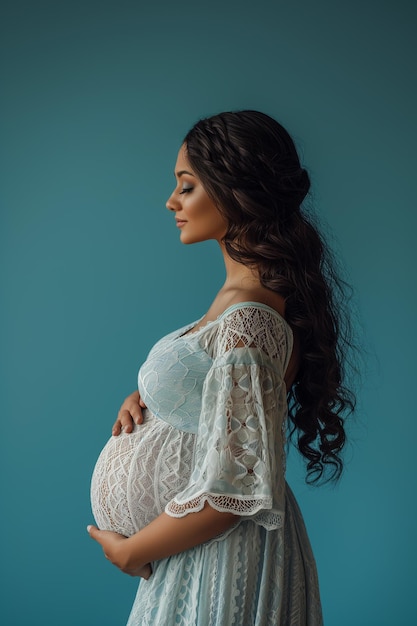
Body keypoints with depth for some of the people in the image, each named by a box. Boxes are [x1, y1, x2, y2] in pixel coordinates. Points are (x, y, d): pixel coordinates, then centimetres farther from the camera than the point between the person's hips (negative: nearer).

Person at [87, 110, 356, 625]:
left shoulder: (246, 325, -27)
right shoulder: (244, 293, 3)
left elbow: (234, 490, -26)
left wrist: (130, 551, -13)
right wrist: (147, 398, -2)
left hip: (218, 559, -8)